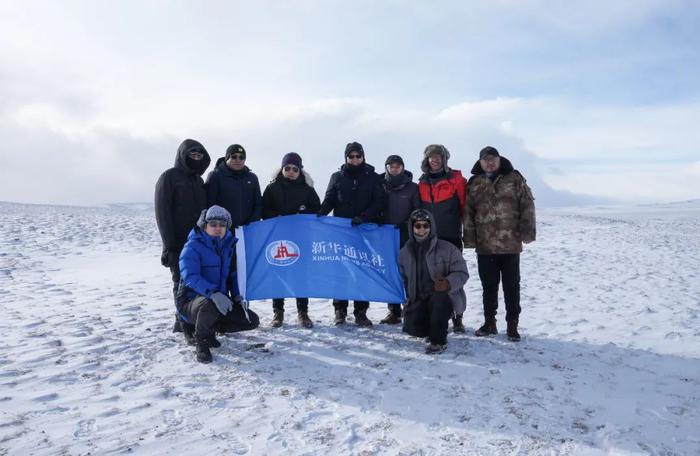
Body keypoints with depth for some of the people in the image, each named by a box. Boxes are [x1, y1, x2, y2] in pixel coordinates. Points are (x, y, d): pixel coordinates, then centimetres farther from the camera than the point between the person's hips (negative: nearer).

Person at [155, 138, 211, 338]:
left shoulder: (198, 179, 17)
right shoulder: (169, 177, -2)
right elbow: (162, 212, -8)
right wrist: (169, 244, -14)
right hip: (179, 243, -6)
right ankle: (186, 323, 2)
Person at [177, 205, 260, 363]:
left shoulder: (228, 246, 7)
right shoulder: (193, 247, -14)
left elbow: (233, 274, 14)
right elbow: (190, 276, -28)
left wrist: (237, 296, -3)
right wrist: (213, 293, -44)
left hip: (220, 300, 6)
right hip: (191, 302, -6)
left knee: (252, 321, -6)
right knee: (210, 304, -41)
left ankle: (209, 328, 14)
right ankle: (201, 340, -9)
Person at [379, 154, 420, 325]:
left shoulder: (412, 188, 4)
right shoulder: (380, 186, 8)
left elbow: (418, 211, 3)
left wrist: (406, 224, -11)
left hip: (407, 236, -2)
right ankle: (394, 311, 11)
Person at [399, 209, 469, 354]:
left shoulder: (447, 249, -7)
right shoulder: (405, 252, 7)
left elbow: (462, 273, -10)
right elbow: (404, 278, 18)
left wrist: (448, 283, -30)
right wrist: (410, 298, 6)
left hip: (445, 297, -4)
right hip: (419, 300, 4)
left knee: (438, 298, -38)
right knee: (412, 326, -20)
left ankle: (438, 341, -16)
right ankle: (433, 330, 19)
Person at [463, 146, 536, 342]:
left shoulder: (514, 179, 2)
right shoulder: (474, 183, 8)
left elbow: (527, 206, -2)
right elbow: (468, 213, 6)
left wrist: (527, 232, -8)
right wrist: (470, 239, 1)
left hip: (510, 244, -2)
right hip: (484, 245, 2)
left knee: (512, 286, 5)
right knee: (489, 286, 12)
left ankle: (512, 325, 16)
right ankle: (489, 322, 25)